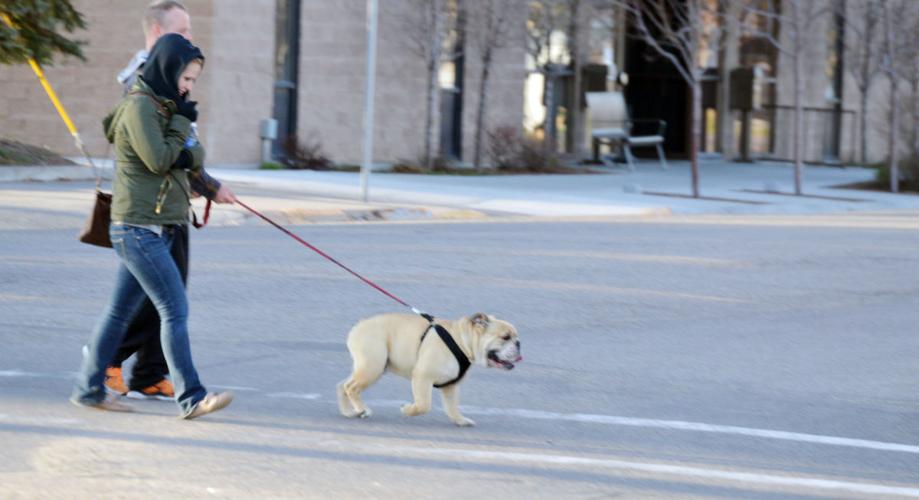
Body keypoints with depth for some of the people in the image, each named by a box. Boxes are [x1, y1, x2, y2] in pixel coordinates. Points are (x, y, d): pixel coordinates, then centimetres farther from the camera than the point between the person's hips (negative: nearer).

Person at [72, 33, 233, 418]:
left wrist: (191, 156, -3)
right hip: (139, 228, -10)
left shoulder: (161, 106, 18)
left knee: (121, 310, 12)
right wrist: (182, 123, -10)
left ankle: (89, 389, 17)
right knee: (175, 310, -11)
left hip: (153, 228, 10)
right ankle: (191, 398, -12)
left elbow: (183, 158, 17)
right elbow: (159, 161, -19)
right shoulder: (139, 106, -13)